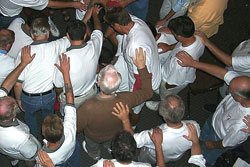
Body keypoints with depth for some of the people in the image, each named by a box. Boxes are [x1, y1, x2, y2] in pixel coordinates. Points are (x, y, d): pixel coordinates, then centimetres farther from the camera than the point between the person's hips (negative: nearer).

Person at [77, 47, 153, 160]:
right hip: (116, 134, 2)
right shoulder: (125, 100, -42)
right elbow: (148, 92, -22)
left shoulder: (88, 108, -48)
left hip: (94, 137, -1)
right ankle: (110, 146, 70)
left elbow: (76, 127, -27)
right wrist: (142, 67, -23)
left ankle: (94, 153, 67)